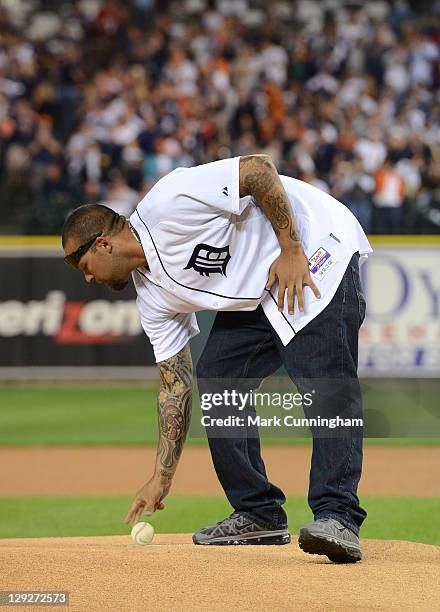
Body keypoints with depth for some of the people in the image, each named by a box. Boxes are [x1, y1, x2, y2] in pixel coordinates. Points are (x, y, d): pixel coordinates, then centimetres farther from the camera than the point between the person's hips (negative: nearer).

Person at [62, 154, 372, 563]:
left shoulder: (166, 206, -21)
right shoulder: (153, 297, 4)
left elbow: (259, 169, -23)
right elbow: (175, 386, 8)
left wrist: (291, 251, -24)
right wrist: (161, 478, 7)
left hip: (316, 249, -9)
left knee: (325, 385, -22)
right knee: (214, 379, 2)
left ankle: (337, 517, -30)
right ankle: (259, 514, 9)